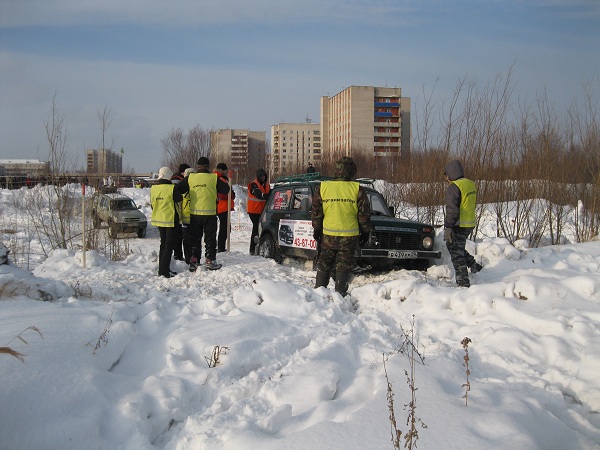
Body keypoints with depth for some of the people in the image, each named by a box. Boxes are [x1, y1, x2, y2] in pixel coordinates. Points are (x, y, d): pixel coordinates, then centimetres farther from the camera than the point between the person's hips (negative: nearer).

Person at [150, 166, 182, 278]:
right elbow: (179, 200, -8)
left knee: (163, 244, 17)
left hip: (159, 219, 6)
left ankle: (162, 269, 19)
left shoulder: (153, 189, 3)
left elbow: (152, 205, 11)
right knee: (169, 245, -1)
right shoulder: (172, 188, -17)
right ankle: (164, 270, -6)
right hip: (170, 220, -6)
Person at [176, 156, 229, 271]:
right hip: (210, 213, -2)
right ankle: (210, 260, 8)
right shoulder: (214, 178, -6)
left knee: (195, 238, 11)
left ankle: (194, 261, 10)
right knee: (210, 238, 8)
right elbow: (226, 190, 2)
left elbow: (178, 190, 1)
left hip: (194, 213, 2)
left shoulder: (190, 178, 0)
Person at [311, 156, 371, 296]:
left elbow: (316, 211, 4)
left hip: (328, 234, 1)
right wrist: (365, 231, 10)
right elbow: (364, 213, -1)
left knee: (324, 264, 14)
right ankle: (340, 293, 7)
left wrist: (317, 229, 14)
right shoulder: (357, 189, -5)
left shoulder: (322, 187, -1)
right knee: (344, 265, 7)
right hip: (350, 236, -1)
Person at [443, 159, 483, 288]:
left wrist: (448, 228, -20)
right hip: (470, 224, 9)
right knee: (455, 246, 26)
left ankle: (463, 282, 2)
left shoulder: (453, 187, -16)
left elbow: (452, 210, -22)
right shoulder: (471, 184, 11)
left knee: (456, 253, 0)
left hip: (459, 225, -9)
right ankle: (474, 265, 25)